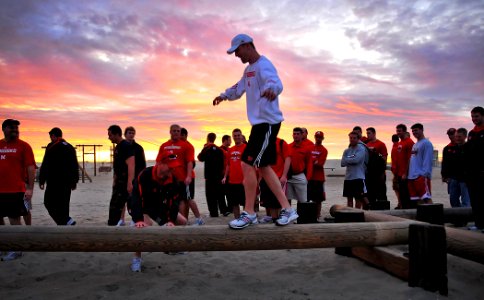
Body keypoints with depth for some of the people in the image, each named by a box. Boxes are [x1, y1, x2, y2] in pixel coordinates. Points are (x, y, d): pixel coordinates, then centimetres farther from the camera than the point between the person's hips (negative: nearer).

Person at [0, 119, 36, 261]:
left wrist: (30, 188, -13)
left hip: (16, 190, -5)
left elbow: (31, 167, -7)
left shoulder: (23, 146, -3)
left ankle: (16, 250, 11)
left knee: (14, 218, 0)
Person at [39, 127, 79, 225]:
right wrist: (74, 181, 21)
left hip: (54, 182, -7)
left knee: (49, 203, 0)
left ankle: (67, 221, -14)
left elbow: (45, 165, -11)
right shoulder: (70, 147, 13)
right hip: (67, 182, 7)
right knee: (63, 204, 12)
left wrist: (41, 180, -5)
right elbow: (75, 166, 16)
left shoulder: (52, 147, -7)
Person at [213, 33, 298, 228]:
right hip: (260, 123, 10)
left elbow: (275, 82, -36)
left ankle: (249, 213, 3)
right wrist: (224, 95, 37)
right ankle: (287, 210, 16)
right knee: (262, 167, 11)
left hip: (268, 122, -10)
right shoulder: (249, 69, 18)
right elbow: (239, 88, 39)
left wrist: (270, 89, -56)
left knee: (248, 165, -11)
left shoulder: (263, 65, -13)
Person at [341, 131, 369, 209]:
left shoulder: (361, 149, -4)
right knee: (349, 198, 11)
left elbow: (356, 160, -18)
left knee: (358, 198, 2)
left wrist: (347, 160, -2)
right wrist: (351, 160, -8)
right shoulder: (346, 151, 12)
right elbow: (342, 163, 3)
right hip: (348, 177, 6)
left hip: (358, 177, -6)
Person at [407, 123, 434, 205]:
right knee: (417, 198, 11)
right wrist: (409, 173, 15)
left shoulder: (426, 143, -6)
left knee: (426, 197, -10)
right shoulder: (415, 145, 21)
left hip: (421, 175, -9)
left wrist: (424, 173, -21)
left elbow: (427, 160, -14)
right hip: (412, 176, 9)